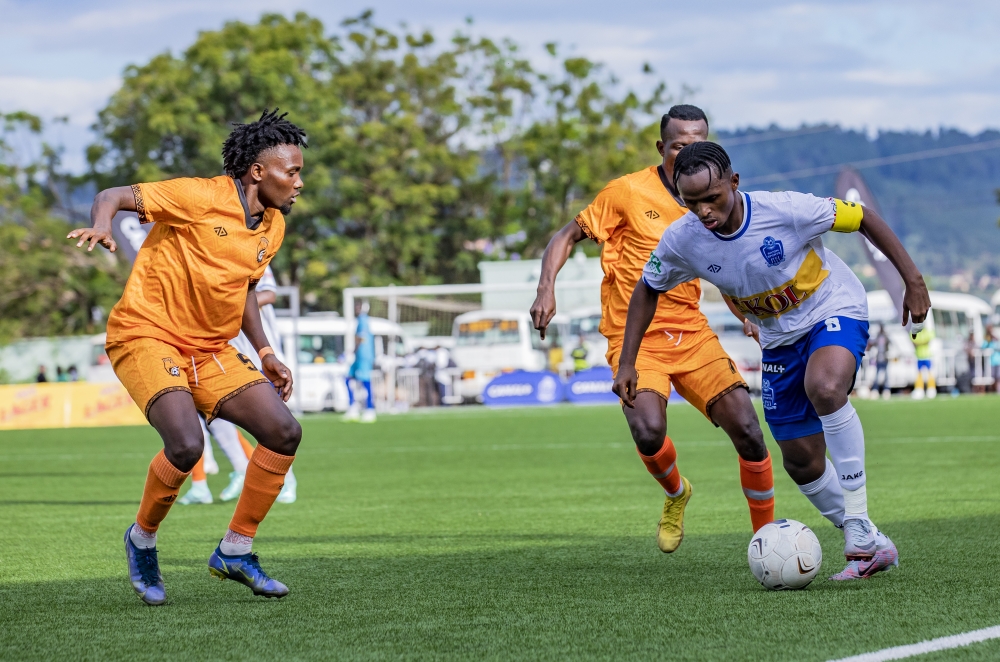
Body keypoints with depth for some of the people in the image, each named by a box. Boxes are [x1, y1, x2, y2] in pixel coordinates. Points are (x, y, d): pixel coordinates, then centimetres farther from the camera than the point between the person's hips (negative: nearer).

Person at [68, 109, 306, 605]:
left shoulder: (273, 225, 10)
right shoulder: (200, 197, -14)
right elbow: (112, 197, -12)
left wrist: (264, 353, 13)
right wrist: (102, 227, -35)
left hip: (210, 351, 8)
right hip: (147, 336, -8)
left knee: (284, 433, -7)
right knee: (186, 444, -28)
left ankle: (235, 550, 8)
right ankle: (142, 540, 2)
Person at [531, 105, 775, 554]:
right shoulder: (628, 192, -5)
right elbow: (567, 236, 1)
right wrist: (546, 290, -14)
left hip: (692, 333, 4)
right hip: (634, 338, -4)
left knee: (747, 431, -13)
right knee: (649, 433, -28)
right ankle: (676, 495, 8)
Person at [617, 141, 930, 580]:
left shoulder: (785, 210, -30)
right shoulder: (681, 240, -18)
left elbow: (862, 218, -16)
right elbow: (647, 292, 2)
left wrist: (912, 280, -15)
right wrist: (626, 362, -2)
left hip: (834, 309, -5)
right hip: (779, 338, 5)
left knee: (825, 388, -37)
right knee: (801, 461, 4)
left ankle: (859, 525, -30)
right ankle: (871, 548, 23)